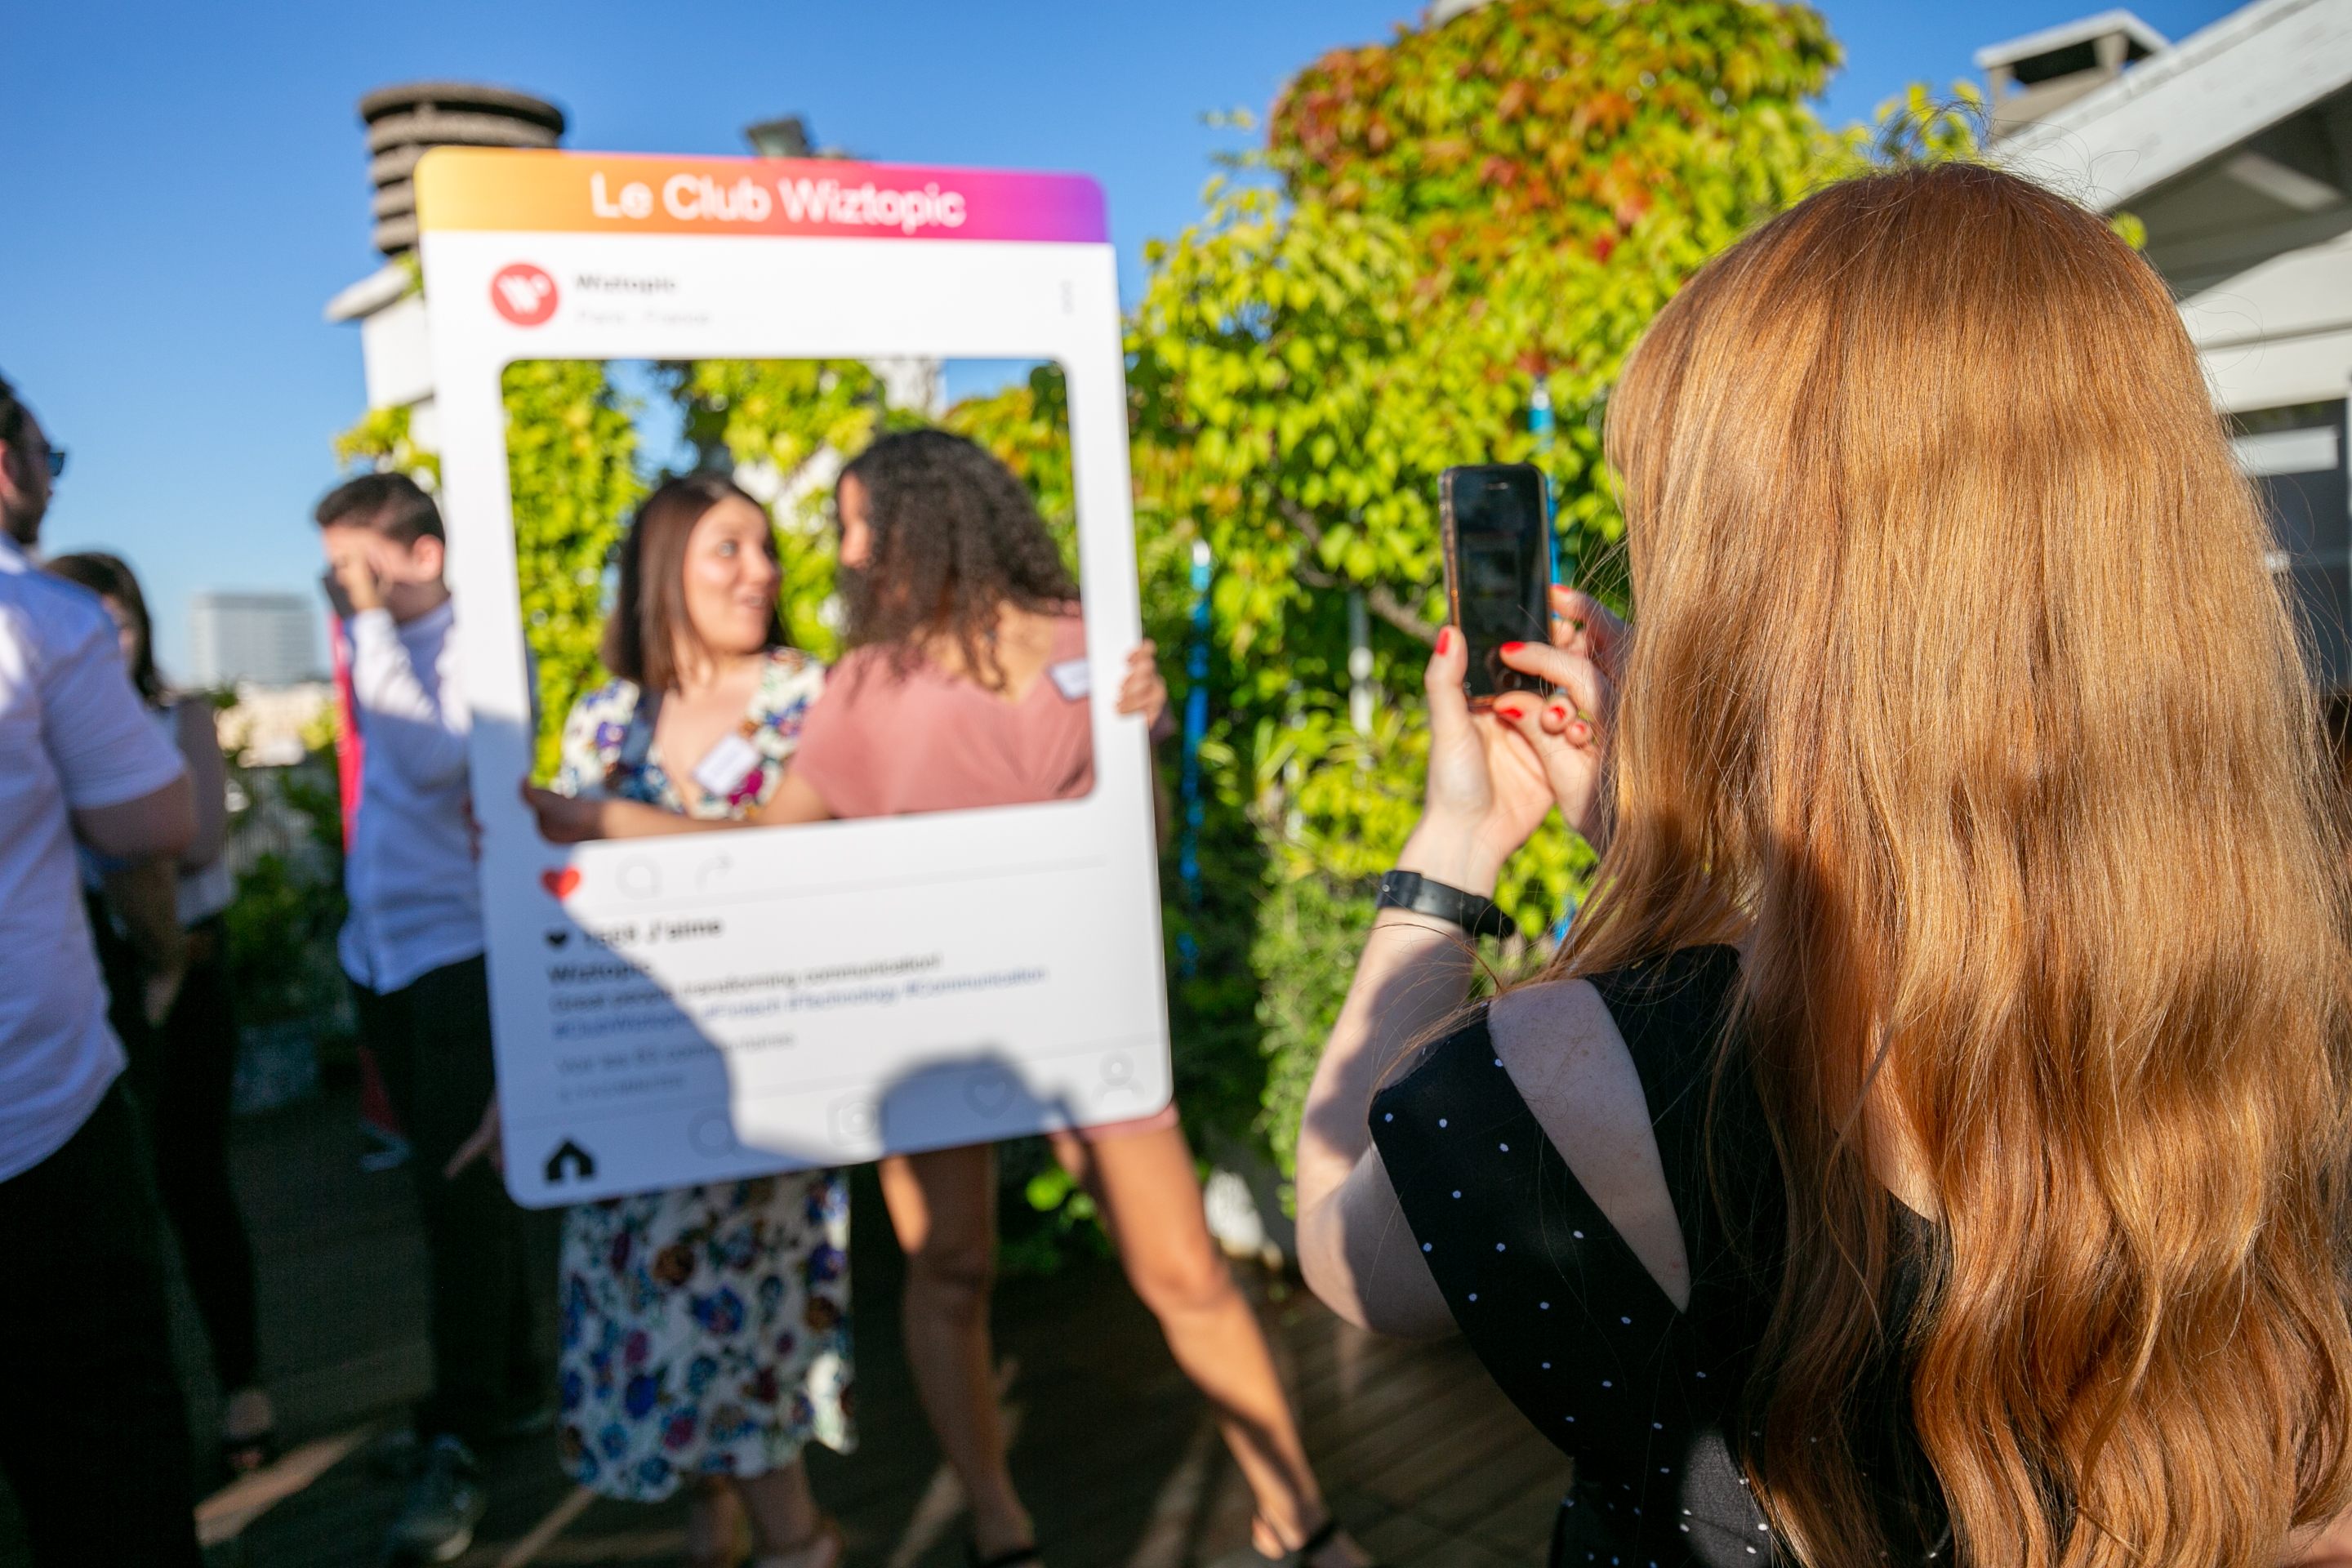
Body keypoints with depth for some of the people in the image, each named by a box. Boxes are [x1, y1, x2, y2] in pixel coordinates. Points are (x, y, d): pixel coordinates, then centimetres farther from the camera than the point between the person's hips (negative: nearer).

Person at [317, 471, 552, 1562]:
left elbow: (432, 757, -26)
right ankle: (514, 1386, 26)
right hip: (381, 949, 7)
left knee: (459, 1191, -6)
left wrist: (371, 625, -20)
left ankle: (456, 1444, 1)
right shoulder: (378, 652, 9)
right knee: (465, 1184, 14)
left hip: (460, 948, -7)